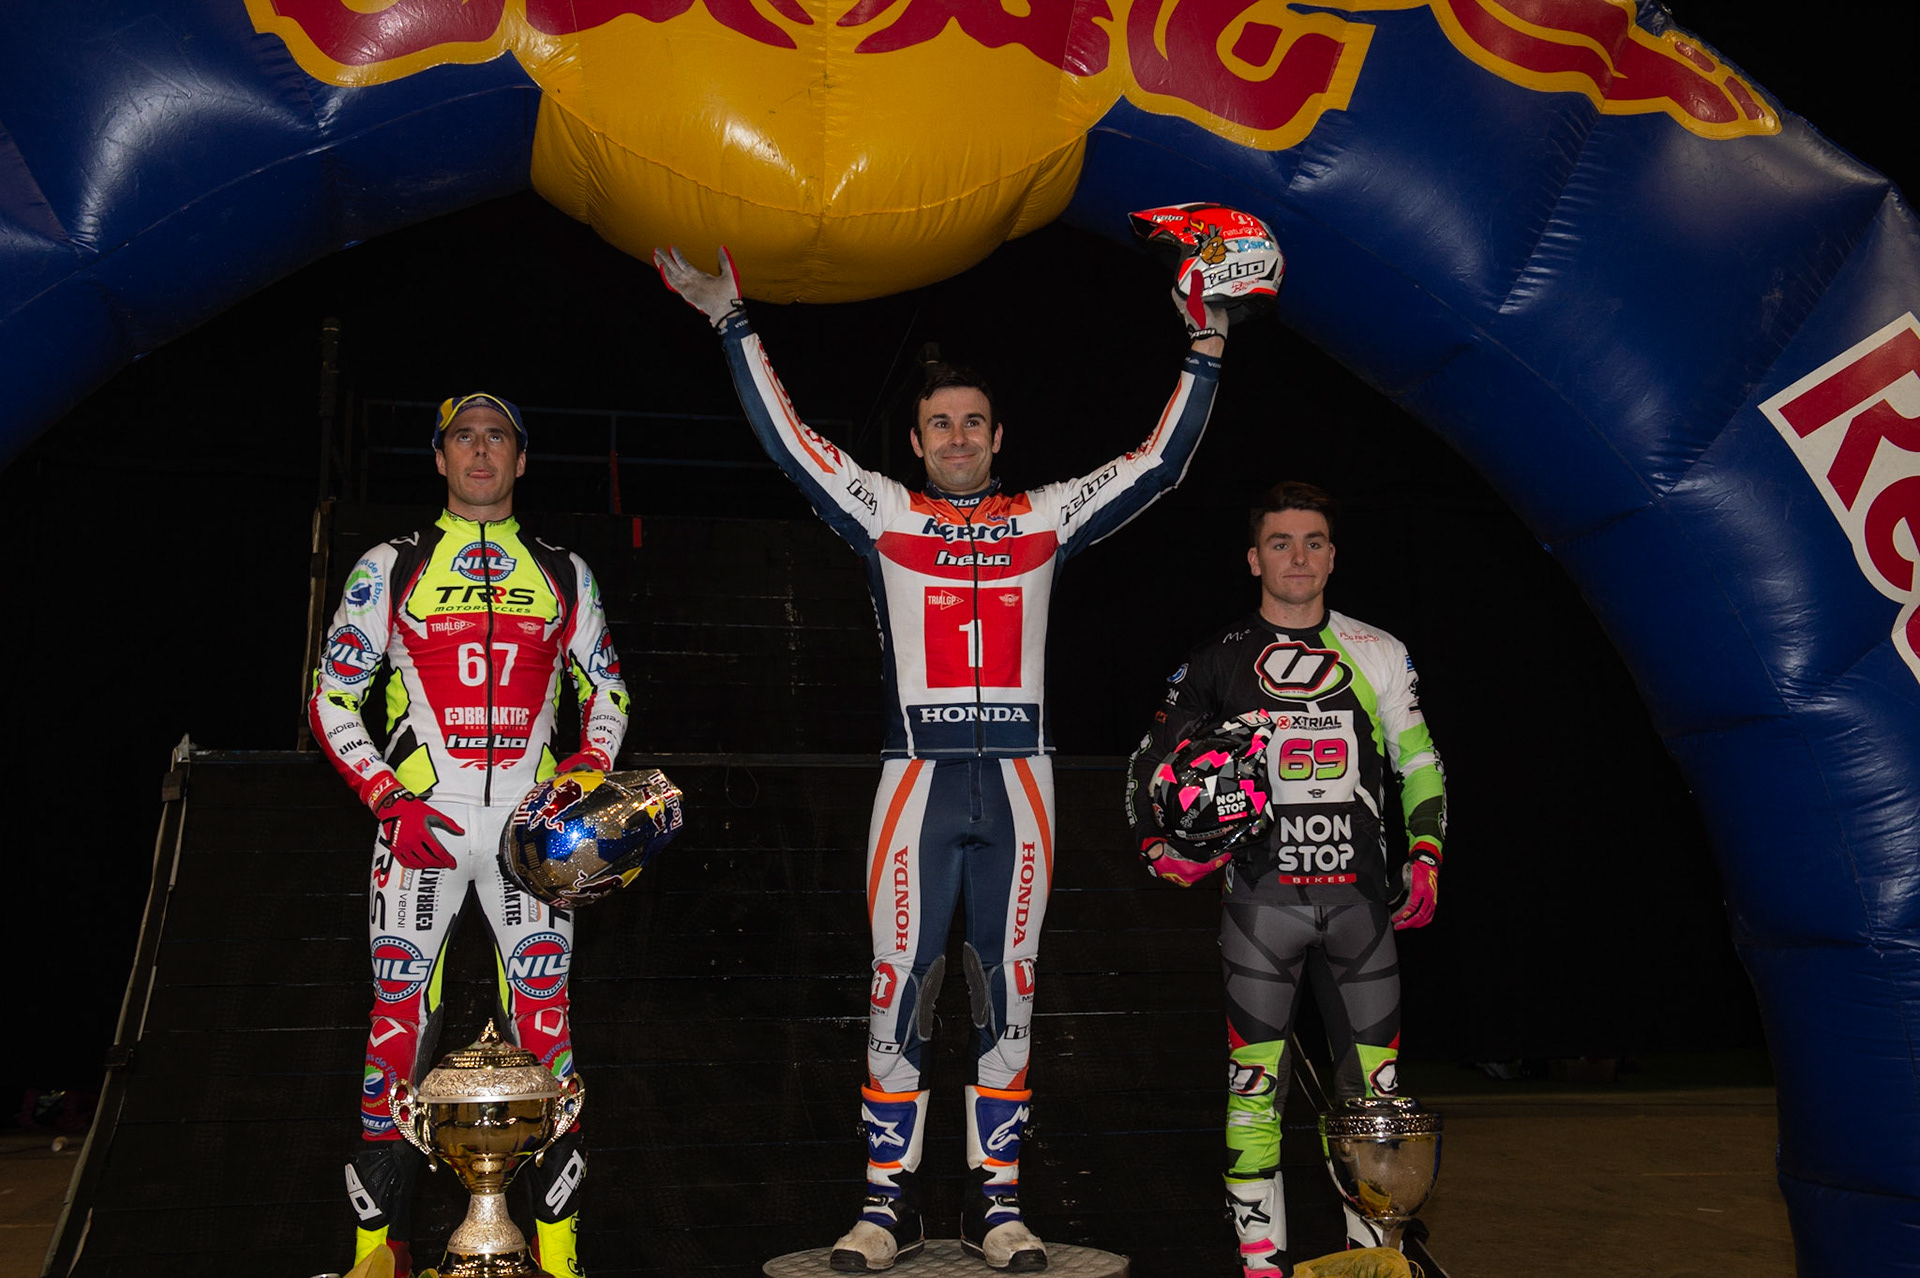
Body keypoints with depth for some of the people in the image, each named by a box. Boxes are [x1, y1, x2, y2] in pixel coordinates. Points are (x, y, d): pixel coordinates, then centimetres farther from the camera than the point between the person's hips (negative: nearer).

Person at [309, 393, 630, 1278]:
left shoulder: (563, 575, 14)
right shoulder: (389, 569, 9)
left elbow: (607, 688, 19)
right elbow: (332, 699, 7)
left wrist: (590, 770, -1)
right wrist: (390, 799, -6)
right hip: (420, 821, -1)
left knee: (545, 1012, -5)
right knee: (400, 1013, -4)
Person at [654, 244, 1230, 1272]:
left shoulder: (1045, 518, 13)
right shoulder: (884, 514, 10)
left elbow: (1157, 463, 14)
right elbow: (786, 440, 6)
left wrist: (1205, 355, 10)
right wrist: (733, 322, 4)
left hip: (1017, 780, 2)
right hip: (918, 776, -1)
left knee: (1007, 991, 5)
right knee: (900, 988, -1)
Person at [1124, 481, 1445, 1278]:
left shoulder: (1377, 653, 10)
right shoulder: (1221, 660, 6)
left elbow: (1419, 763, 14)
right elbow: (1152, 759, 10)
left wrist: (1426, 856, 2)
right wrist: (1157, 846, -5)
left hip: (1358, 895, 2)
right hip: (1262, 894, -1)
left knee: (1375, 1085, 2)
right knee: (1257, 1082, -1)